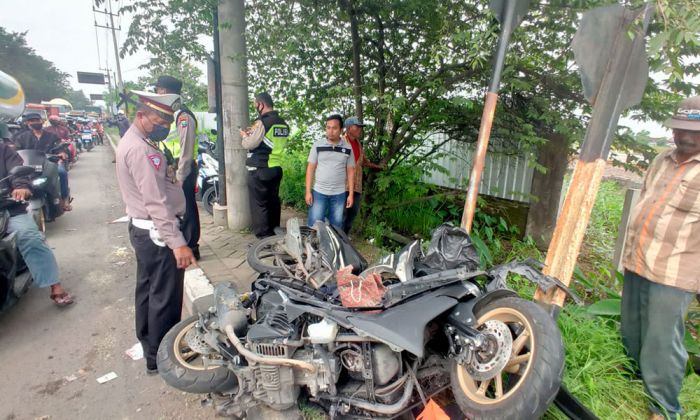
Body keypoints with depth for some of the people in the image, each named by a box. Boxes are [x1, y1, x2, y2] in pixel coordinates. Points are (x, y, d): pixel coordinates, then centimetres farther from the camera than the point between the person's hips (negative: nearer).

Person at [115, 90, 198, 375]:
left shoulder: (134, 140, 12)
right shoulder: (140, 149, -22)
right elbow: (156, 202, -28)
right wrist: (177, 242, -29)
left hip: (144, 230, 11)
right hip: (157, 233, -11)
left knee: (147, 290, 20)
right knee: (165, 297, 1)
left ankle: (149, 346, 37)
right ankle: (160, 359, 16)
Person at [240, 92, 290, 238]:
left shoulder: (262, 122, -14)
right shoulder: (283, 124, 10)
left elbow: (249, 144, -14)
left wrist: (245, 135, 7)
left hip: (259, 171, -8)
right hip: (276, 169, 8)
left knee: (259, 205, 0)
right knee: (273, 202, 16)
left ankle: (263, 238, 4)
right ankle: (274, 235, 26)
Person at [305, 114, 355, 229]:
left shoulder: (348, 148, 1)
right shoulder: (317, 145, -2)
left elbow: (350, 172, 4)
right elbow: (310, 168, 1)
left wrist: (351, 194, 0)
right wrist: (308, 191, -4)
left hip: (339, 194, 1)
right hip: (319, 192, -1)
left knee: (336, 226, 11)